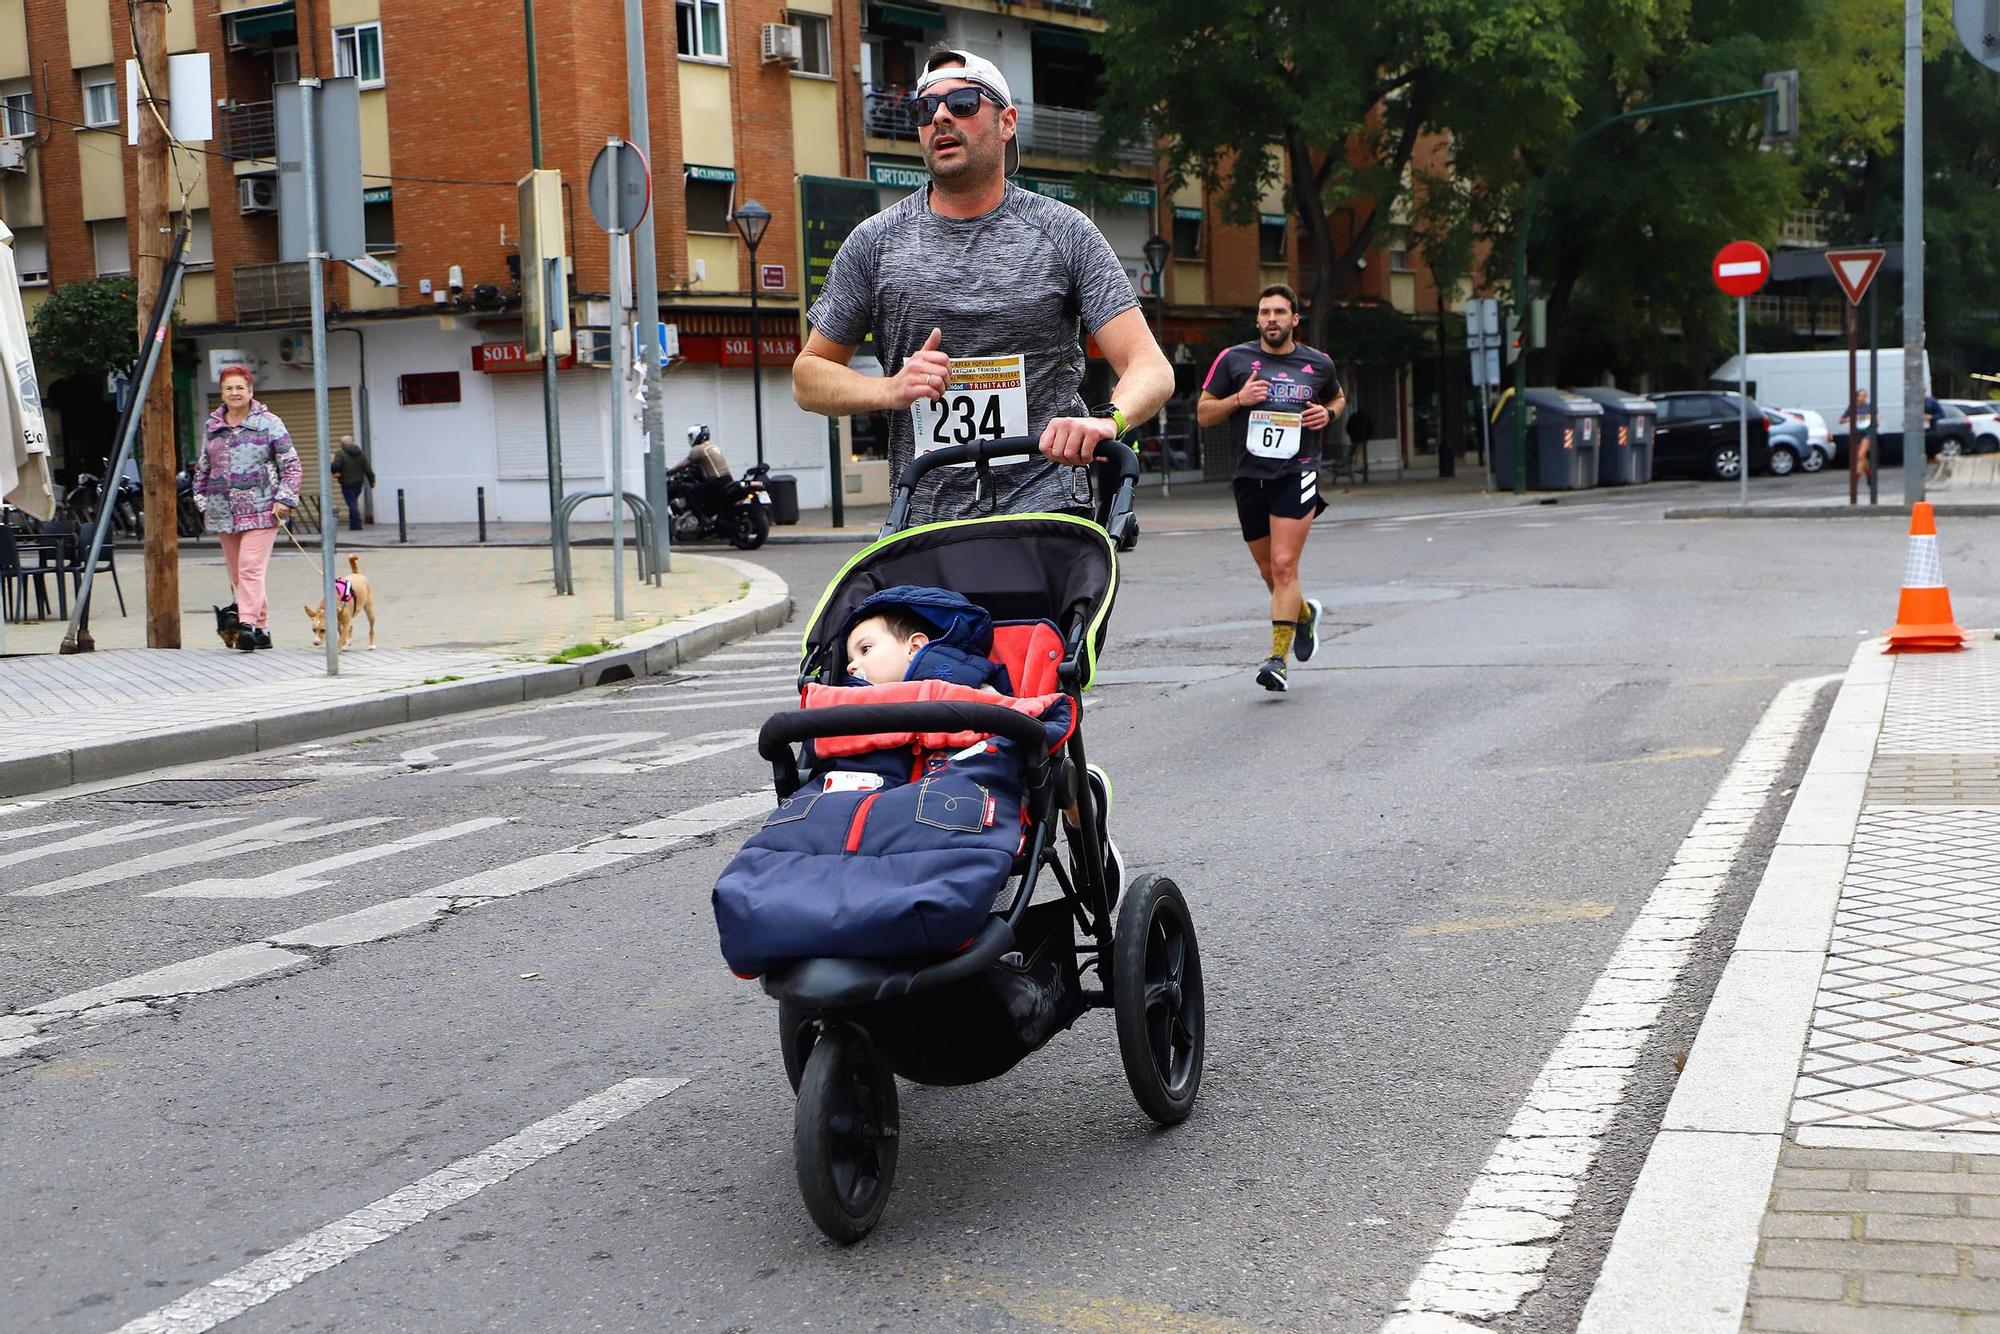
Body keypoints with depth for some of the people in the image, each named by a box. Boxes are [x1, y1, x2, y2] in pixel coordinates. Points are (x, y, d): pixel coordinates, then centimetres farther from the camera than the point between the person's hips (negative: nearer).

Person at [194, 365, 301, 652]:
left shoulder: (269, 423, 1)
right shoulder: (212, 426, 14)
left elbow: (291, 465, 1)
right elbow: (202, 468, 21)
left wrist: (285, 499, -9)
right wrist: (203, 503, 14)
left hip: (260, 509, -5)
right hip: (224, 512, 5)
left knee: (251, 569, -17)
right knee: (236, 574, 6)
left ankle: (249, 624, -23)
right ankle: (262, 629, 13)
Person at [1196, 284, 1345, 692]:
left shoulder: (1318, 364, 7)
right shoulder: (1234, 359, 4)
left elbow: (1338, 397, 27)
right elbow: (1204, 413, 6)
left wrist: (1329, 413, 4)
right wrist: (1238, 399, -11)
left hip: (1297, 475, -2)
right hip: (1250, 476, 2)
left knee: (1284, 566, -15)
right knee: (1270, 571, 12)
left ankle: (1278, 659, -15)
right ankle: (1305, 612, 44)